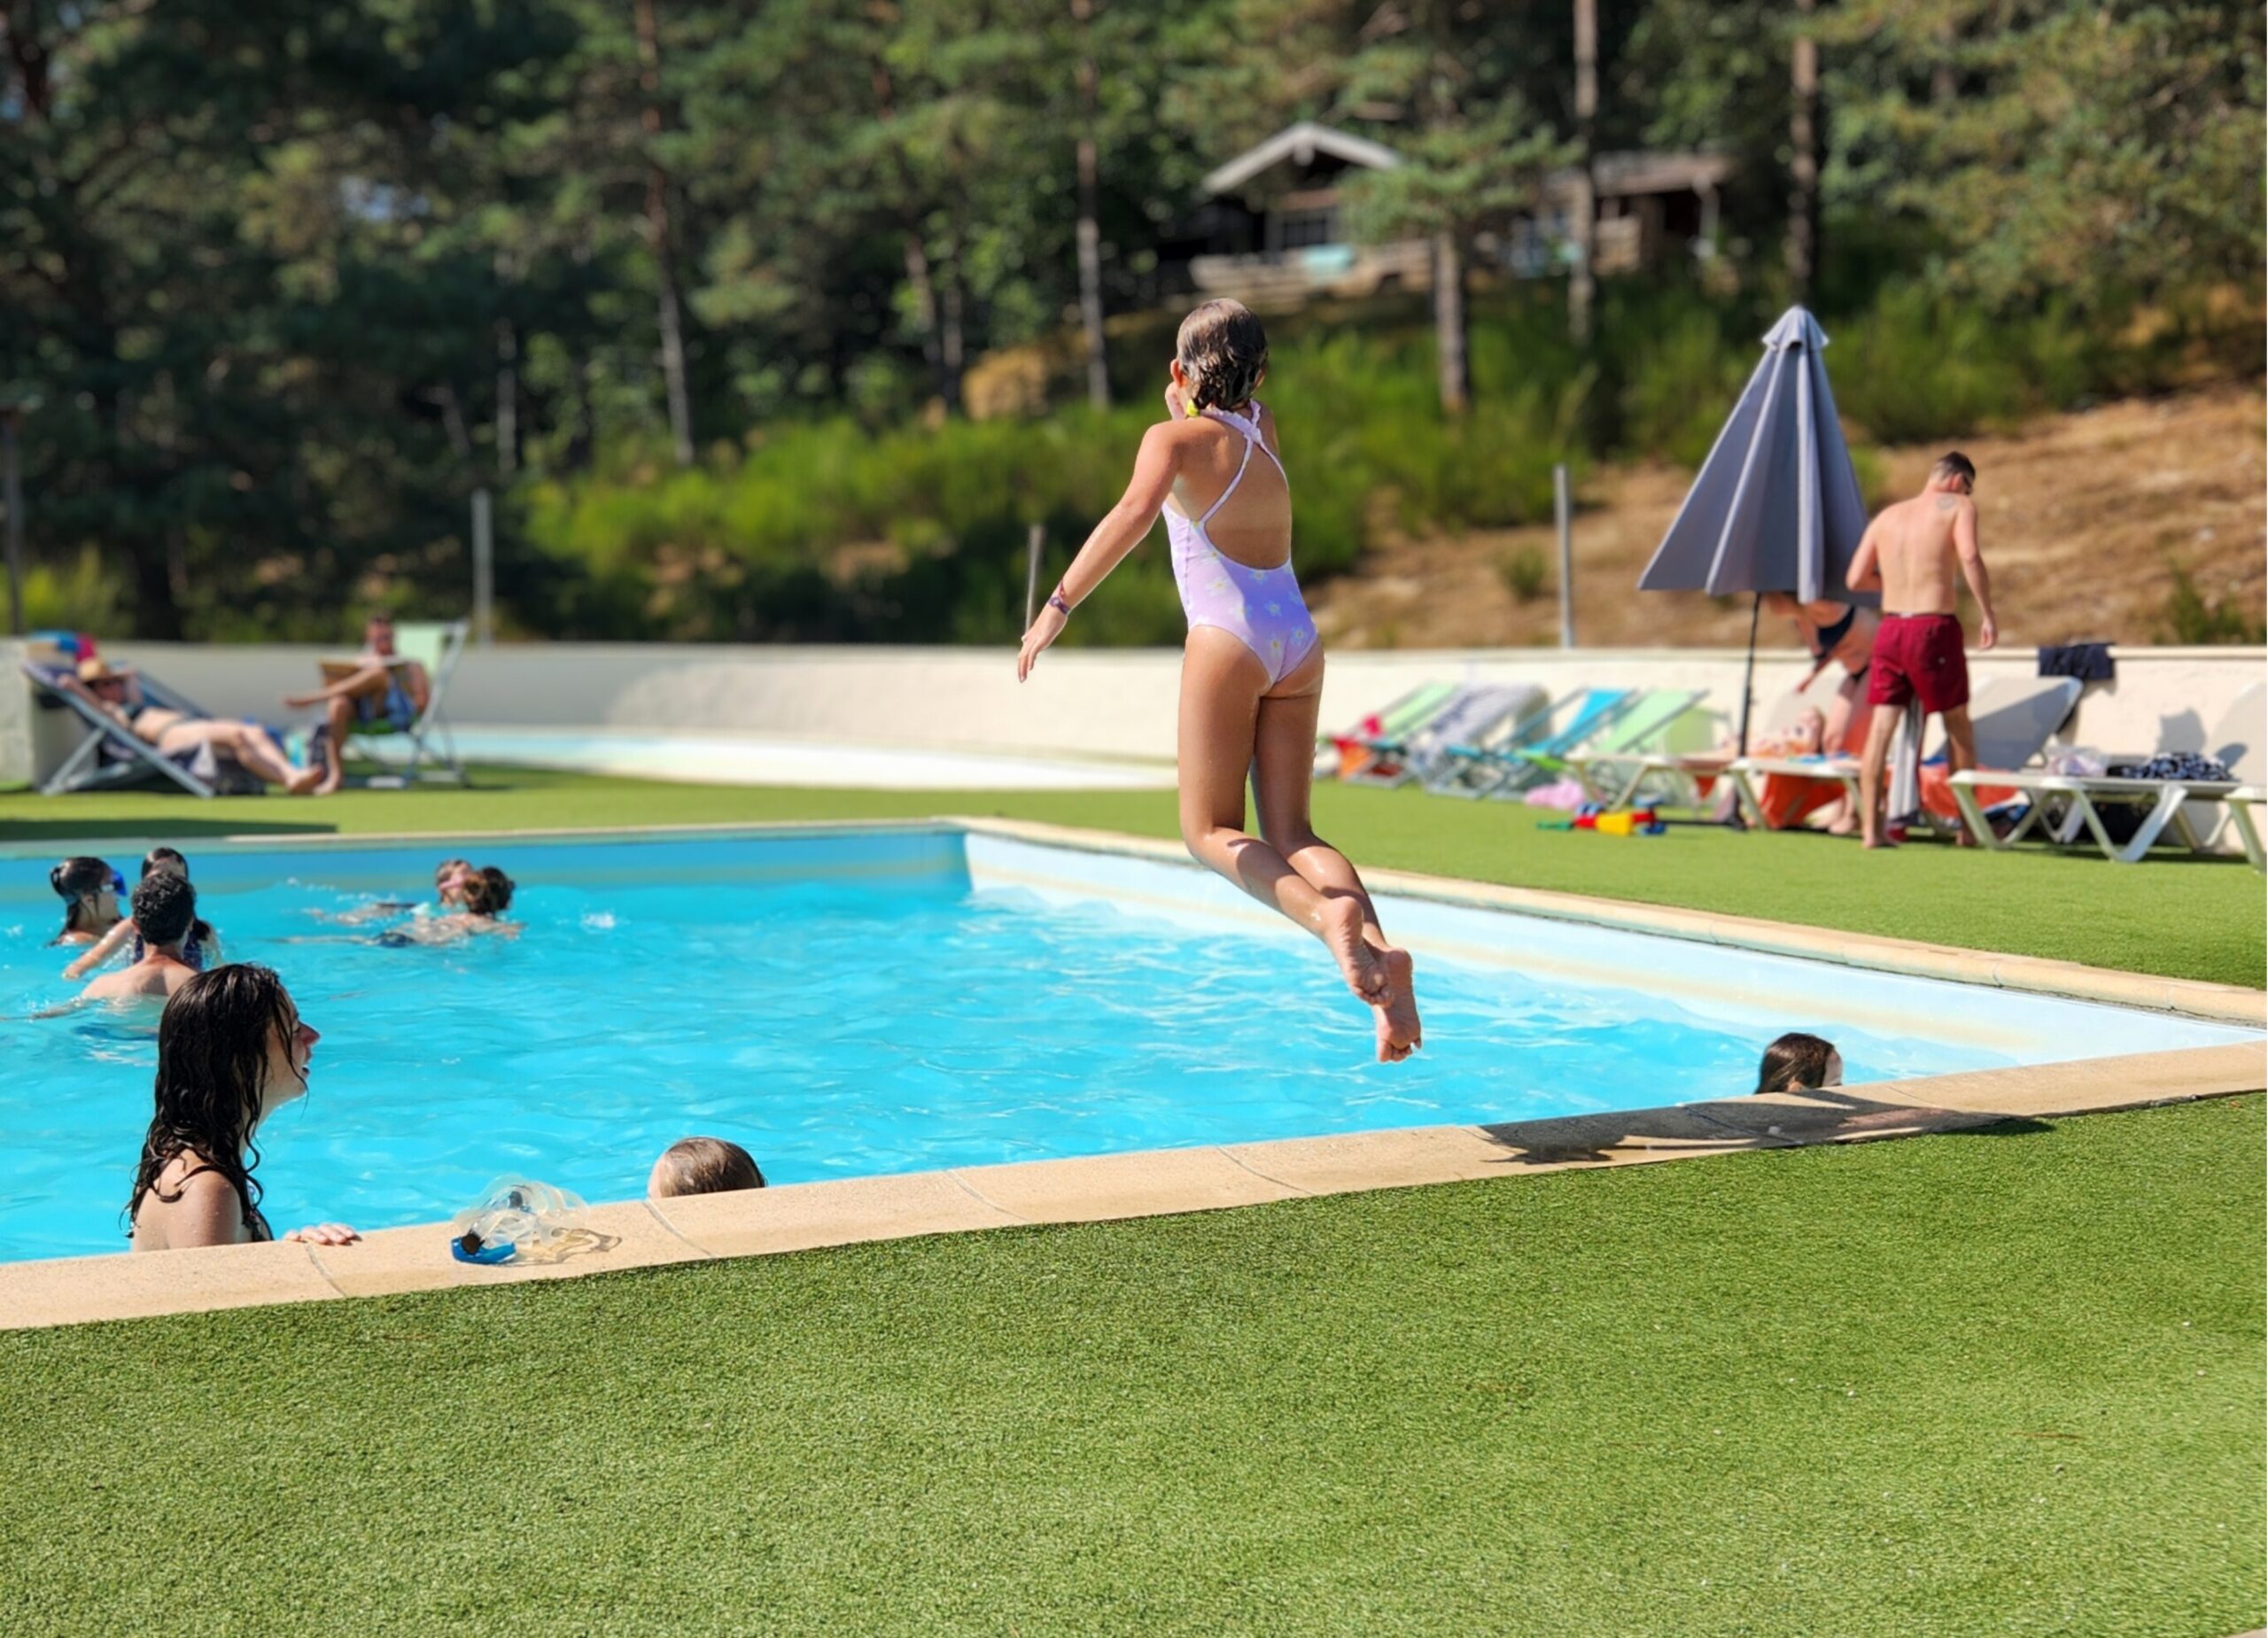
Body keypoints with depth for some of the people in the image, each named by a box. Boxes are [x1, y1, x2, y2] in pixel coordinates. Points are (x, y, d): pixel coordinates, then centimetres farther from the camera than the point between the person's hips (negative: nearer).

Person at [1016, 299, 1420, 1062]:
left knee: (1212, 832, 3)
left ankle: (1326, 914, -24)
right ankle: (1378, 951, -17)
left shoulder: (1174, 437, -1)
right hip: (1298, 638, 6)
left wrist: (1058, 605, -23)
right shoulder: (1262, 429, 17)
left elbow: (1135, 512, -22)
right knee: (1290, 832, 7)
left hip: (1229, 637, -6)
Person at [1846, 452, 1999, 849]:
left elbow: (1856, 579, 11)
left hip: (1891, 627, 4)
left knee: (1881, 727, 3)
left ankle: (1870, 828, -1)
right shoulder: (1957, 506, 2)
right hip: (1934, 627, -4)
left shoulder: (1887, 516, 15)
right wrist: (1987, 614, -15)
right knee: (1957, 723, 11)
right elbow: (1970, 557, -17)